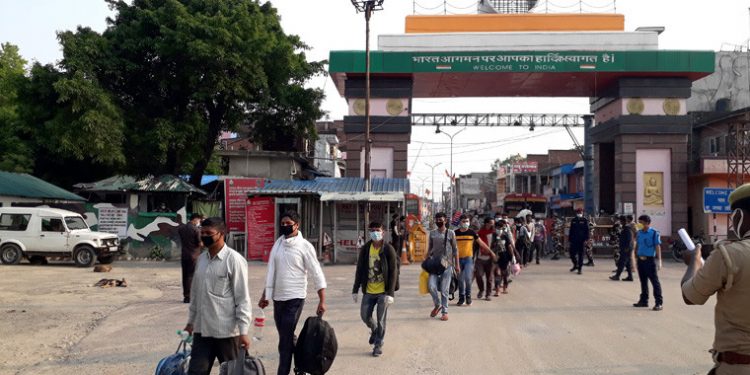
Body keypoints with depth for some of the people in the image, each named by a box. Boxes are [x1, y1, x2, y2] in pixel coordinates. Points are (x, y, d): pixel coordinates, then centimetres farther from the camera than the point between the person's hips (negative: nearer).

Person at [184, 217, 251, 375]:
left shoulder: (234, 260, -12)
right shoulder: (202, 258, 9)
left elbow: (242, 298, -13)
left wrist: (243, 331, -16)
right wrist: (191, 320, 18)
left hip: (226, 331, -6)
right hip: (202, 329, 6)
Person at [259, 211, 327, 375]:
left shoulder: (305, 246, -9)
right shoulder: (278, 243, 7)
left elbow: (317, 275, -10)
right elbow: (271, 271, 14)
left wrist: (322, 301, -15)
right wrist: (265, 296, 14)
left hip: (295, 299, -6)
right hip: (278, 298, 6)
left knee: (285, 342, -7)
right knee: (287, 337, 15)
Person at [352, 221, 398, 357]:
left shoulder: (388, 249, -9)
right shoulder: (365, 249, 2)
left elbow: (393, 272, -10)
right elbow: (359, 270, 7)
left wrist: (390, 293, -16)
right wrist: (355, 290, 5)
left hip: (383, 292, -4)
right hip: (368, 291, 4)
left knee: (381, 320, 1)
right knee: (365, 316, 7)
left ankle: (378, 345, 17)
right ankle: (374, 330, 38)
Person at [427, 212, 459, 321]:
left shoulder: (450, 233, 1)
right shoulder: (432, 233, 8)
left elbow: (455, 250, 4)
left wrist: (457, 265, 0)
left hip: (447, 264, -2)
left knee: (444, 289, -1)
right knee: (431, 285, -12)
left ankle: (445, 311, 10)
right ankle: (437, 305, 13)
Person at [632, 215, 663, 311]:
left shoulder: (654, 233, -7)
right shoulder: (639, 233, 11)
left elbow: (657, 247, -8)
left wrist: (659, 260, -13)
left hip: (650, 260, -6)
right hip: (640, 260, 6)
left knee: (655, 281, -4)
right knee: (643, 281, 14)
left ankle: (659, 302, -3)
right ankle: (644, 301, 23)